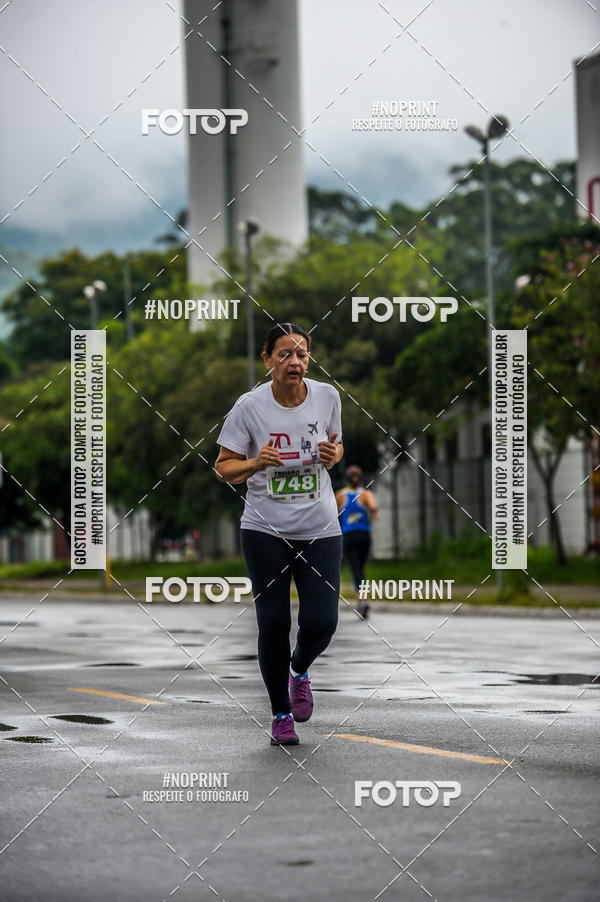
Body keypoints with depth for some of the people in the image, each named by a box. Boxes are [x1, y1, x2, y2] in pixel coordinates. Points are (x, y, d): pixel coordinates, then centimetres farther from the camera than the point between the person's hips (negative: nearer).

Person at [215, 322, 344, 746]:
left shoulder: (328, 396, -3)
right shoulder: (249, 406, -10)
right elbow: (223, 468, -3)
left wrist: (333, 455, -9)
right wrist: (256, 463, -23)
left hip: (320, 529, 1)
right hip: (265, 531, -1)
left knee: (321, 622, -7)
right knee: (273, 622, 0)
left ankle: (299, 670, 28)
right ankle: (281, 714, 19)